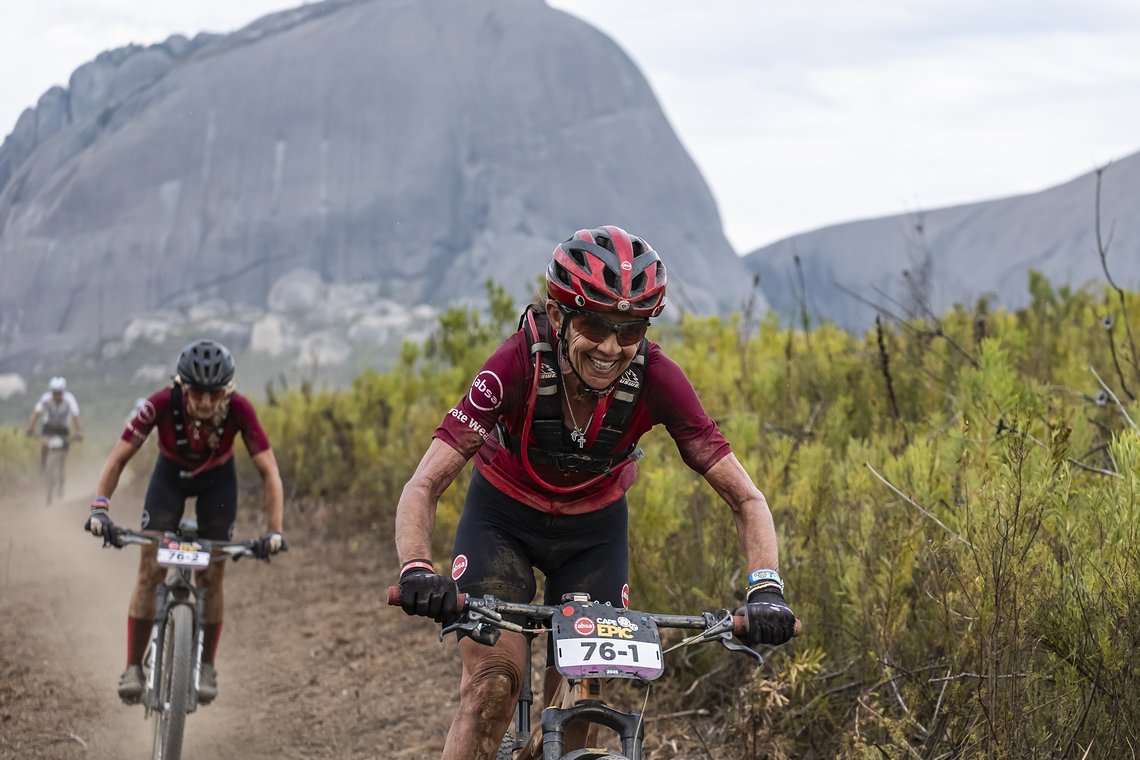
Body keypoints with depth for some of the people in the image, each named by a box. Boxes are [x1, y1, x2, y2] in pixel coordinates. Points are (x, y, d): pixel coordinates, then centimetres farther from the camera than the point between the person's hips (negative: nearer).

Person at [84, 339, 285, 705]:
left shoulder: (239, 410, -34)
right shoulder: (162, 405, -35)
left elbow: (269, 471, -30)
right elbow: (118, 458, -30)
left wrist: (273, 530, -39)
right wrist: (100, 507, -43)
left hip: (217, 480, 0)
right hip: (171, 475, 0)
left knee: (211, 575, -4)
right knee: (150, 571, -9)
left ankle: (206, 666, 12)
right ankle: (134, 667, -1)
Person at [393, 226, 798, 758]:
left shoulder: (655, 380, -28)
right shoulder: (518, 365, -33)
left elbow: (745, 498, -24)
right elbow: (424, 485, -35)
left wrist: (766, 588, -42)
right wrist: (417, 572, -54)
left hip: (594, 530, 2)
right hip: (503, 518, -2)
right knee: (493, 682, -19)